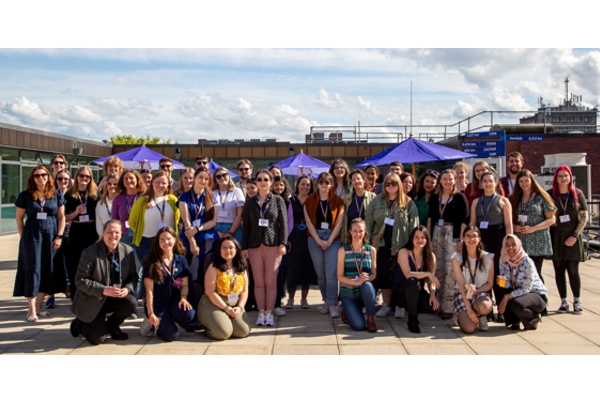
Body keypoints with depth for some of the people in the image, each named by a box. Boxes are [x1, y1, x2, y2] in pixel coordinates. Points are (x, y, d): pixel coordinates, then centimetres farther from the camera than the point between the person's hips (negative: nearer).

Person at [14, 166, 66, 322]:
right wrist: (23, 237, 1)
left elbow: (61, 217, 5)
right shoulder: (25, 196, 1)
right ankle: (31, 310, 3)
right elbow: (19, 218, 6)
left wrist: (59, 237, -2)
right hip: (32, 236, -2)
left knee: (47, 270, 5)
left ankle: (39, 306, 17)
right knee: (32, 270, -1)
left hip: (51, 236, 2)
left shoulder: (57, 195, 5)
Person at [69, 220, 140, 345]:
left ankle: (111, 325, 5)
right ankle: (80, 324, 22)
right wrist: (103, 290, -28)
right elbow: (80, 280, -16)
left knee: (132, 303, -27)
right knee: (98, 338, -14)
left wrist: (127, 288, -21)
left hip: (116, 297, 4)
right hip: (93, 301, -4)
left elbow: (134, 276, 2)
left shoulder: (128, 251, -3)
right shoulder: (90, 253, -14)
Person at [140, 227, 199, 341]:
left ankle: (170, 319, 3)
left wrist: (183, 298, -15)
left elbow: (185, 285, 6)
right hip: (157, 304, -3)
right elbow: (149, 290, -8)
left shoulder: (181, 260, 4)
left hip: (174, 301, 3)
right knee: (171, 335, -21)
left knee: (189, 314, -31)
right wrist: (150, 313, -13)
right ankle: (152, 323, 10)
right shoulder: (152, 263, -7)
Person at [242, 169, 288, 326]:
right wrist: (244, 247, 5)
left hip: (273, 244, -2)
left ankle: (269, 313, 6)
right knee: (258, 282, 2)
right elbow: (246, 225, 10)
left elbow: (284, 223, 2)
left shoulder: (278, 201, 6)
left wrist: (283, 244, -7)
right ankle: (261, 312, 9)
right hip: (254, 245, 2)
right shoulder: (250, 202, 11)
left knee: (271, 281, -1)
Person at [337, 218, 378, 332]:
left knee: (367, 285, -37)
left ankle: (371, 318, -15)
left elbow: (374, 273, 5)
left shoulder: (371, 250, 3)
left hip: (365, 292, 2)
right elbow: (340, 276, -6)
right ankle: (347, 311, 14)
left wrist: (367, 278, -20)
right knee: (358, 325, -22)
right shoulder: (343, 250, -3)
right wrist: (356, 281, -22)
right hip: (348, 292, -1)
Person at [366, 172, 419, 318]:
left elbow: (414, 226, 0)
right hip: (382, 244, 2)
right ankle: (386, 305, 13)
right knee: (384, 275, 3)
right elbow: (369, 222, 8)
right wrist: (368, 239, 4)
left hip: (401, 245, -2)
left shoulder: (408, 203, 2)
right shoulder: (377, 201, 7)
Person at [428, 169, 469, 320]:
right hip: (437, 234, 5)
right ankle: (439, 303, 19)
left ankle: (449, 307, -5)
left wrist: (461, 240, -13)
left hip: (453, 236, -5)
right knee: (438, 270, 9)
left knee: (450, 271, -9)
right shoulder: (435, 197, 10)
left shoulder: (459, 197, -3)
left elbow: (464, 221, -7)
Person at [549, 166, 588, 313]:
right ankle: (563, 301, 11)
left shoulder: (577, 194, 3)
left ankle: (577, 301, 10)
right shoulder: (550, 194, 3)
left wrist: (575, 236, -8)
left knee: (573, 270, -1)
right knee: (559, 270, 3)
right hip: (556, 238, 1)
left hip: (572, 238, -1)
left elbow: (584, 217, 1)